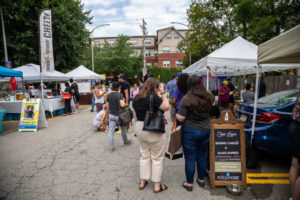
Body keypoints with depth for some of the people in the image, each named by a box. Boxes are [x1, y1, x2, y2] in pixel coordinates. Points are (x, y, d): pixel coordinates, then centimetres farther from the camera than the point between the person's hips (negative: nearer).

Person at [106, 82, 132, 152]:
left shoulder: (108, 95, 0)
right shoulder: (120, 95, -15)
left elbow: (107, 106, 5)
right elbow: (122, 105, -28)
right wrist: (124, 103, -7)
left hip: (111, 115, 3)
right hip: (119, 115, -3)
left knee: (111, 131, 6)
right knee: (123, 129, 19)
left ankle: (111, 146, 8)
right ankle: (125, 141, 40)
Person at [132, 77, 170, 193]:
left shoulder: (136, 98, 5)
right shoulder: (153, 97, -19)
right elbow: (167, 107, -10)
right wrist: (163, 94, -3)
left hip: (139, 128, 7)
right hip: (154, 130, -7)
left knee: (145, 156, 20)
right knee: (157, 158, 8)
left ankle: (142, 182, 29)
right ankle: (157, 186, 18)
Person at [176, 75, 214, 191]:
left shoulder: (187, 99, -19)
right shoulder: (209, 97, -4)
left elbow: (180, 118, -19)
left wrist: (176, 115, 1)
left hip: (190, 131, -5)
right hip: (205, 130, 5)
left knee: (190, 158, 8)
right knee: (202, 156, 20)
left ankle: (189, 184, 22)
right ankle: (201, 180, 36)